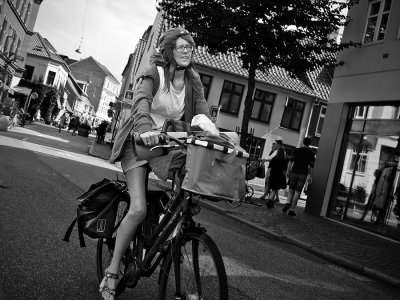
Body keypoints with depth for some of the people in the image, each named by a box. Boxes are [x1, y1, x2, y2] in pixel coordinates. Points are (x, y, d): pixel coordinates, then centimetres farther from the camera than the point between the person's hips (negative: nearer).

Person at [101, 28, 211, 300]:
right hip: (140, 142, -5)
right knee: (139, 209, -17)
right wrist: (146, 129, -52)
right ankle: (112, 271, -2)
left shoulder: (193, 80, 3)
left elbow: (202, 112, -9)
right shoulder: (154, 73, -13)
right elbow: (142, 101, -32)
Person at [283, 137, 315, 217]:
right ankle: (292, 210, -2)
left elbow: (291, 161, 1)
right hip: (303, 174, -1)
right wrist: (310, 177, 6)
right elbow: (311, 166, 1)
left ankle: (288, 203, -16)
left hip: (294, 172, 1)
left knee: (291, 189, 11)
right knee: (297, 192, 0)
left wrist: (288, 171, 6)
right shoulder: (311, 153, 4)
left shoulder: (297, 150, 5)